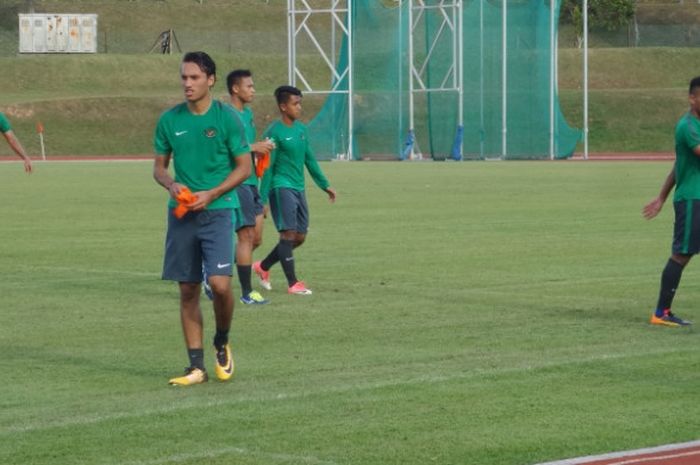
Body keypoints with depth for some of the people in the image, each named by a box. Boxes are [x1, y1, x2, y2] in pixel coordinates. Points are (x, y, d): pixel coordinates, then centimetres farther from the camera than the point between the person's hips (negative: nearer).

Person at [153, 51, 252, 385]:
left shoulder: (226, 118, -4)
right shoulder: (170, 120, 5)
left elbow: (244, 167, -1)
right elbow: (159, 166, 14)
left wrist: (211, 195, -12)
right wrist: (172, 185, -8)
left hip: (217, 211, -3)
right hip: (181, 213, 3)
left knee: (219, 283, -16)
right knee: (188, 290, 4)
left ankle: (222, 344, 13)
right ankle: (196, 367, 11)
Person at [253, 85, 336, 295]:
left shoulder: (301, 129, 12)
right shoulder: (274, 133, -11)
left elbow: (310, 159, 20)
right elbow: (267, 167, -10)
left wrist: (325, 185, 20)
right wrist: (263, 198, -12)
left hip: (298, 189, 8)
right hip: (281, 189, -8)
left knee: (300, 237, 8)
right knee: (289, 233, -10)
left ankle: (263, 267, 24)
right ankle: (292, 283, -6)